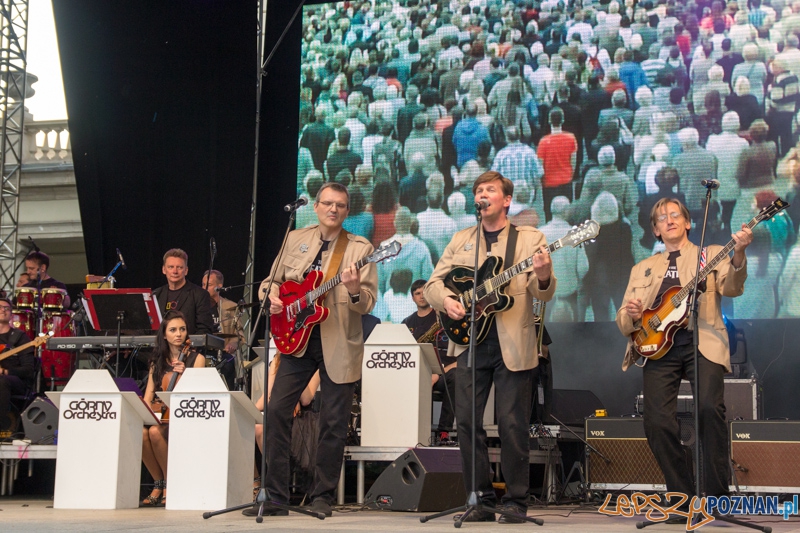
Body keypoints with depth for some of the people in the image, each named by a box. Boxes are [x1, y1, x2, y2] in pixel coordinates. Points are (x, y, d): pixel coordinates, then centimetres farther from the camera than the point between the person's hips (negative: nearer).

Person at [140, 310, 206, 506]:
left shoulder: (196, 359, 5)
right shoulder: (158, 361, 17)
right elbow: (148, 396, 12)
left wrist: (184, 375, -19)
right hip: (160, 415, 4)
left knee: (155, 432, -34)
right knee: (140, 432, -31)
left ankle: (169, 485, -14)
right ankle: (159, 484, -11)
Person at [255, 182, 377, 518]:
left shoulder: (360, 248, 0)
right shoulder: (295, 239, 10)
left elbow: (369, 303, -6)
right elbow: (273, 281, 17)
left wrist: (355, 291, -28)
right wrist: (271, 297, -5)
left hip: (338, 345, -3)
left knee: (333, 423, 0)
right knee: (277, 411, -4)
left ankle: (322, 497, 14)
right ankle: (274, 496, 5)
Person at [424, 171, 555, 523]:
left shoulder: (530, 239, 5)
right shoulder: (461, 240, 15)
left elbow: (543, 294, -5)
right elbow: (432, 284, 13)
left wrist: (543, 275, -27)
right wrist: (445, 300, -9)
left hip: (513, 345, -3)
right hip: (469, 342, 3)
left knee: (512, 424, -4)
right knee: (467, 422, 1)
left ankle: (515, 501, 8)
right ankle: (481, 499, 11)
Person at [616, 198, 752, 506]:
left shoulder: (711, 254, 17)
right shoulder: (642, 269, 26)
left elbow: (731, 288, -3)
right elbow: (623, 319, 20)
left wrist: (738, 255, -22)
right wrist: (630, 314, -4)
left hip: (702, 342, -3)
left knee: (710, 407, -26)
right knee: (657, 422, -14)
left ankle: (715, 498, -14)